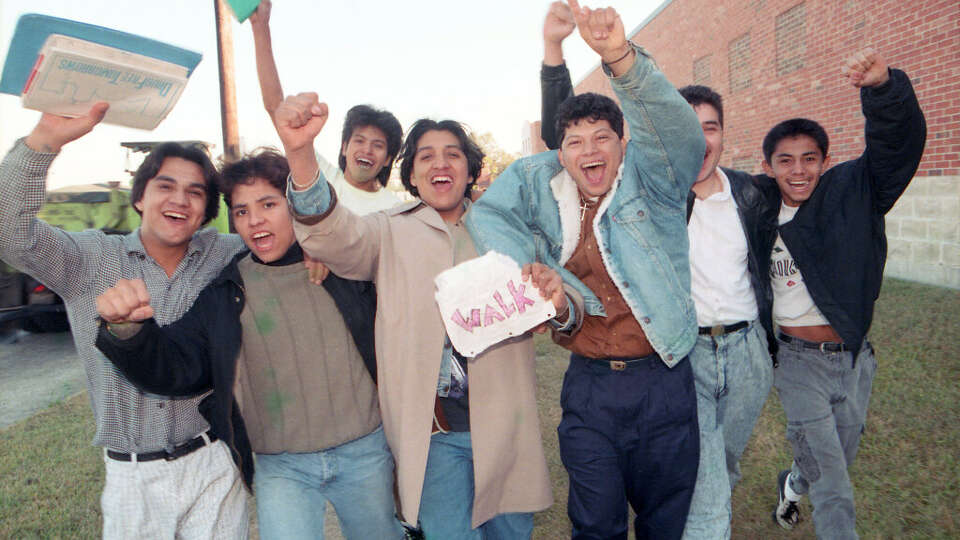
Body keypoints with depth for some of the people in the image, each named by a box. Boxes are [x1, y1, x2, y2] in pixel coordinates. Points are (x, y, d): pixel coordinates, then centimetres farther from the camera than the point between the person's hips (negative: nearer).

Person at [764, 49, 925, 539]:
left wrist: (883, 85, -39)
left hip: (855, 358, 2)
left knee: (838, 463, 22)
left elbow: (899, 138, -21)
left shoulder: (852, 192, -6)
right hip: (798, 359, -2)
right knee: (834, 494, -3)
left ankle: (792, 484, 52)